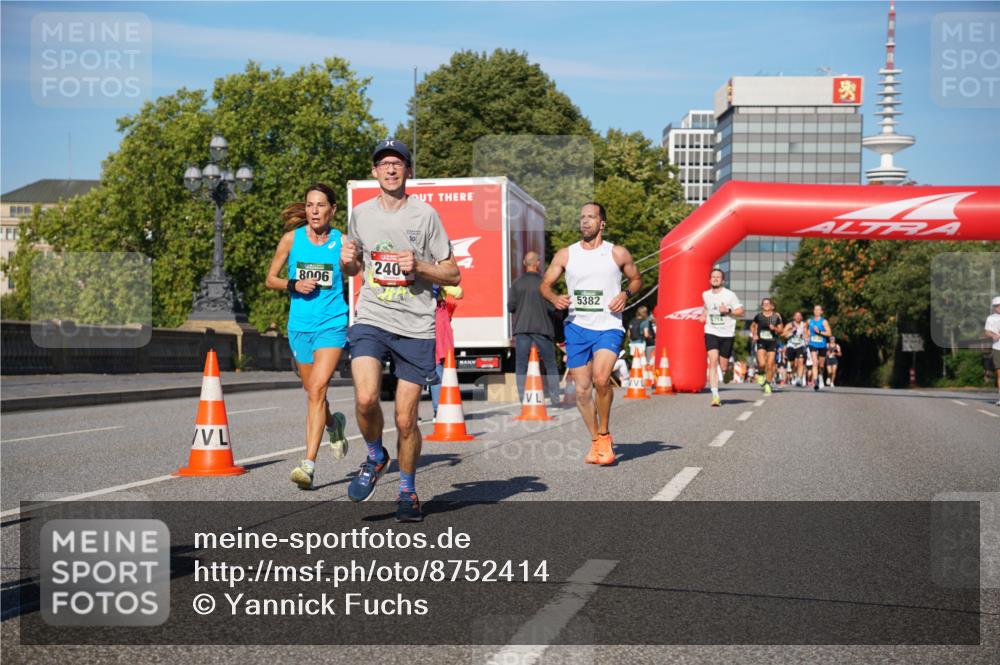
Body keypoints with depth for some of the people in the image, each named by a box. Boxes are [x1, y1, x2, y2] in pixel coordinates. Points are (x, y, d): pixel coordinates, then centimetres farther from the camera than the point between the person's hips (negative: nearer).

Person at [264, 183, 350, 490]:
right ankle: (334, 425, 48)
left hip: (333, 324, -3)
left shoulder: (342, 242, -2)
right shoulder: (291, 239, 2)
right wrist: (294, 285, -11)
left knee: (317, 389, -17)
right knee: (312, 392, 15)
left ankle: (309, 464, -18)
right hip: (299, 325, 3)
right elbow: (270, 280, 9)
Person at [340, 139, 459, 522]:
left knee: (405, 420, 1)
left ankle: (408, 491, 24)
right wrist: (347, 261, 0)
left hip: (416, 328, -1)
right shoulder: (360, 215, 8)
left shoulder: (425, 215, -1)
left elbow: (453, 275, 2)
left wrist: (418, 266, -14)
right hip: (370, 321, 2)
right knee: (366, 399, -21)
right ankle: (375, 457, 9)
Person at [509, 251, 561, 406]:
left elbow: (510, 307, 2)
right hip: (542, 328, -1)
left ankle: (523, 398, -3)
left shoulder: (517, 283, 1)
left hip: (521, 328, 1)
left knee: (521, 365, 5)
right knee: (550, 364, 10)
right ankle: (555, 398, 9)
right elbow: (552, 306, -9)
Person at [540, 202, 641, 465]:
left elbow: (636, 279, 16)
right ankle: (596, 442, 22)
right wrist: (555, 298, -10)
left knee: (601, 379, -25)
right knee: (582, 389, 4)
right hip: (576, 326, 3)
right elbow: (545, 284, 12)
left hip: (608, 327, -3)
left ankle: (605, 434, -3)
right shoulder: (565, 254, 7)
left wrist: (626, 294, -5)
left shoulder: (618, 253, 4)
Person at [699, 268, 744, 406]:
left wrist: (728, 310, -18)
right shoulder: (705, 295, 7)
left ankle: (728, 369, 44)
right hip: (711, 332, 2)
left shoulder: (730, 295, -5)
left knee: (723, 367, 3)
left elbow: (741, 311, -2)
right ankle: (715, 395, -19)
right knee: (713, 361, -18)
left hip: (727, 334, -1)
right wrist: (704, 315, 9)